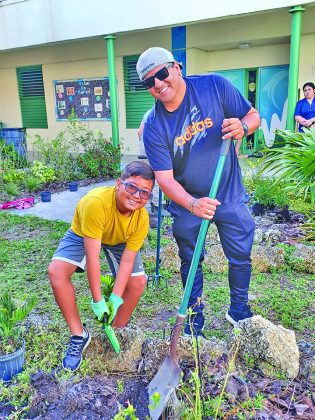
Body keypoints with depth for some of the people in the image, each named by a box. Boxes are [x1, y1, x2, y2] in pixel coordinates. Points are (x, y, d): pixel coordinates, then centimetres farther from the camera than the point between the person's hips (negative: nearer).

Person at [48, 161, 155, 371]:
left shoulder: (142, 219, -28)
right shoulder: (96, 202, -42)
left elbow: (127, 261, -22)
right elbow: (92, 257, -38)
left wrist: (116, 299, -29)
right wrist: (98, 301, -33)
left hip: (119, 241, 3)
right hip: (82, 235, -2)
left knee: (138, 282, -14)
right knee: (56, 271, -25)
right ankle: (79, 335, -9)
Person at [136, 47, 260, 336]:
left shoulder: (214, 86, -14)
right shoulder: (154, 127, -16)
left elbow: (253, 115, -4)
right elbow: (164, 177, -19)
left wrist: (242, 126, -28)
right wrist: (193, 204, -36)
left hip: (230, 196, 1)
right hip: (187, 203, 0)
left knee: (241, 257, 13)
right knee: (190, 262, 14)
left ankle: (239, 310, 40)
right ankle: (196, 315, 39)